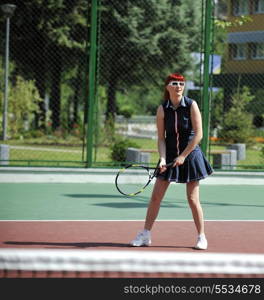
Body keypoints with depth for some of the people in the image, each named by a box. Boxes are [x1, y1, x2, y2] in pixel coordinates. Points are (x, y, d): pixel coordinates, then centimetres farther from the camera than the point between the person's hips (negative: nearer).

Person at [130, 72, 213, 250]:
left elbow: (198, 134, -12)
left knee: (193, 199, -2)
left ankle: (202, 237, 10)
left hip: (190, 154, -3)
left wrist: (183, 156, -15)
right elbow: (161, 138, -2)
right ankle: (146, 235, 9)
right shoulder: (162, 109, -2)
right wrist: (162, 159, -16)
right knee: (155, 197, 0)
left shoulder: (191, 105, -9)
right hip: (169, 155, 3)